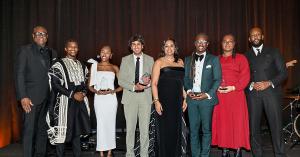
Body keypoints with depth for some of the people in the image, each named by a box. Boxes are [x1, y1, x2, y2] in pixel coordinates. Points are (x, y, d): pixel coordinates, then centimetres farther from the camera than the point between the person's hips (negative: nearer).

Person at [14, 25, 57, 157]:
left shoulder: (51, 53, 11)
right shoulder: (24, 51, -1)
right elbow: (19, 75, -6)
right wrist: (23, 97, -14)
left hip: (47, 98, 4)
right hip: (32, 98, -4)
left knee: (43, 129, 11)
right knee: (29, 130, -1)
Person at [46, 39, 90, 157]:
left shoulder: (82, 66, 14)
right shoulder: (59, 65, -3)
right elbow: (55, 84, -11)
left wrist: (83, 93, -2)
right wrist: (73, 95, -15)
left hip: (80, 102, 5)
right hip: (65, 102, -5)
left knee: (77, 130, 10)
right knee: (62, 131, -2)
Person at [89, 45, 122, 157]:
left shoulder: (114, 68, 5)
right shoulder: (94, 66, 5)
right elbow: (90, 85, 6)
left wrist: (113, 91, -11)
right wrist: (96, 91, -12)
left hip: (111, 99, 0)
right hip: (99, 98, 0)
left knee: (111, 124, 5)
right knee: (100, 124, 2)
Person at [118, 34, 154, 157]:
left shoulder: (150, 60, 7)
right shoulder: (125, 60, 5)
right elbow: (121, 81, 0)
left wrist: (148, 82, -14)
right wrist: (134, 87, -14)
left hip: (145, 97, 1)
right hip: (130, 97, 0)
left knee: (145, 128, 7)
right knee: (130, 127, 6)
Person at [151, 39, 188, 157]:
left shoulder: (180, 62, 14)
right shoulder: (159, 62, 1)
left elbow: (183, 82, 16)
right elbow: (154, 83, -5)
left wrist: (185, 99, 9)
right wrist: (156, 101, -14)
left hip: (178, 100, 4)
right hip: (164, 100, -4)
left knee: (176, 129, 9)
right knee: (164, 130, 2)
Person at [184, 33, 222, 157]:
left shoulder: (213, 59, 3)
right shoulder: (188, 60, 13)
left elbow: (218, 79, -2)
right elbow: (186, 78, 12)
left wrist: (207, 94, -11)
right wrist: (188, 90, -5)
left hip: (206, 99, -2)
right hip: (192, 98, 3)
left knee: (206, 129, 4)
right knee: (193, 130, 8)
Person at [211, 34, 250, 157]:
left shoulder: (241, 58, 5)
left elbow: (245, 77, -3)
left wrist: (233, 87, -14)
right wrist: (216, 87, -5)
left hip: (236, 95, -2)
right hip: (219, 96, 3)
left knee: (237, 122, 0)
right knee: (222, 122, 4)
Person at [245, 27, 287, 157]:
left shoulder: (273, 52, 10)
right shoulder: (246, 56, 15)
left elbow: (283, 72, 4)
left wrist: (269, 83, -10)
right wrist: (252, 85, -8)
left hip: (271, 92, -1)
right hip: (253, 94, 2)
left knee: (276, 125, -3)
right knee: (253, 126, 2)